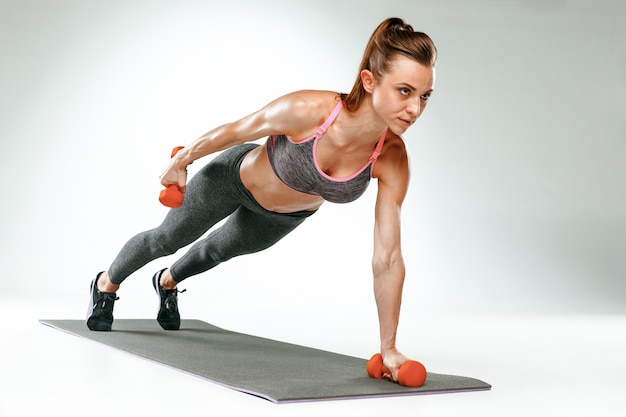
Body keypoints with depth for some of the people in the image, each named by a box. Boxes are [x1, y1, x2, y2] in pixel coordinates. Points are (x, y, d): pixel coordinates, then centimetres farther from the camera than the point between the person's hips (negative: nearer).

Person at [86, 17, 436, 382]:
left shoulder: (393, 160, -34)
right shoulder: (307, 110, -43)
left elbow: (388, 259, -29)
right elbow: (233, 131, -23)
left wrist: (389, 348, -27)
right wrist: (181, 162, -6)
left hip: (282, 217, 4)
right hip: (235, 177, -3)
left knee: (222, 249, 33)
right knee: (168, 238, 22)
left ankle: (168, 282, 68)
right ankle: (106, 283, 56)